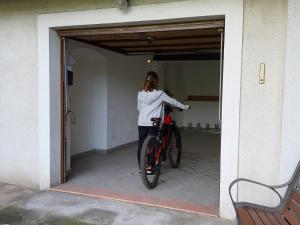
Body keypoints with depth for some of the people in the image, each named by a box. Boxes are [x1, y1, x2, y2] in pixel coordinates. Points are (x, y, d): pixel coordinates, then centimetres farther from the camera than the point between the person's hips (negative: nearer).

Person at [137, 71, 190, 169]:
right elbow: (174, 102, 3)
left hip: (142, 123, 3)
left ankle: (141, 168, 18)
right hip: (153, 124, -3)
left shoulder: (140, 94, 1)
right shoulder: (159, 94, -7)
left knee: (141, 145, 10)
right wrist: (185, 107, 18)